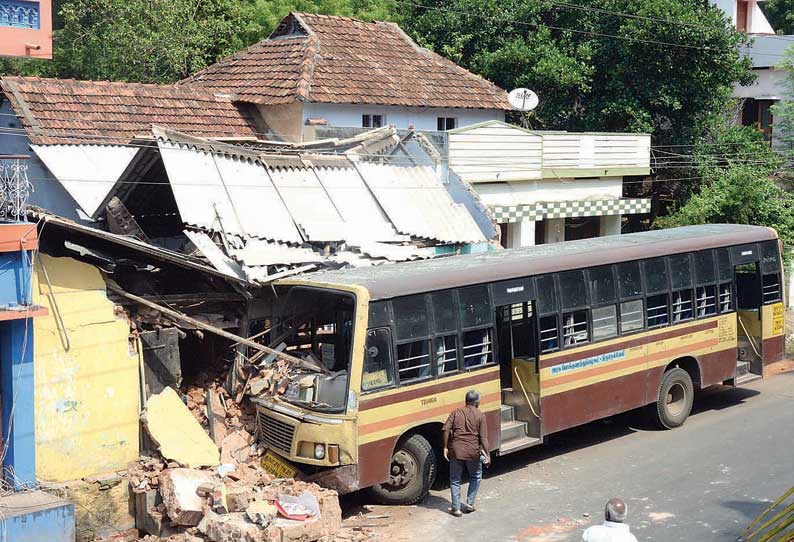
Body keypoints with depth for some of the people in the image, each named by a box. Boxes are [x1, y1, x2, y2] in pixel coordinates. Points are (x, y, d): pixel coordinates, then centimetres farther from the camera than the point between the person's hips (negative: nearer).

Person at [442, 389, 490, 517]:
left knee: (455, 480, 11)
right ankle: (469, 503, 18)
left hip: (456, 450, 1)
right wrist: (487, 455, -6)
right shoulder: (480, 416, -1)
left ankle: (456, 508, 9)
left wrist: (445, 447, 2)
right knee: (475, 477, 22)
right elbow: (483, 437, -8)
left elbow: (446, 429, -4)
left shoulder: (456, 412, 6)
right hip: (473, 452, -1)